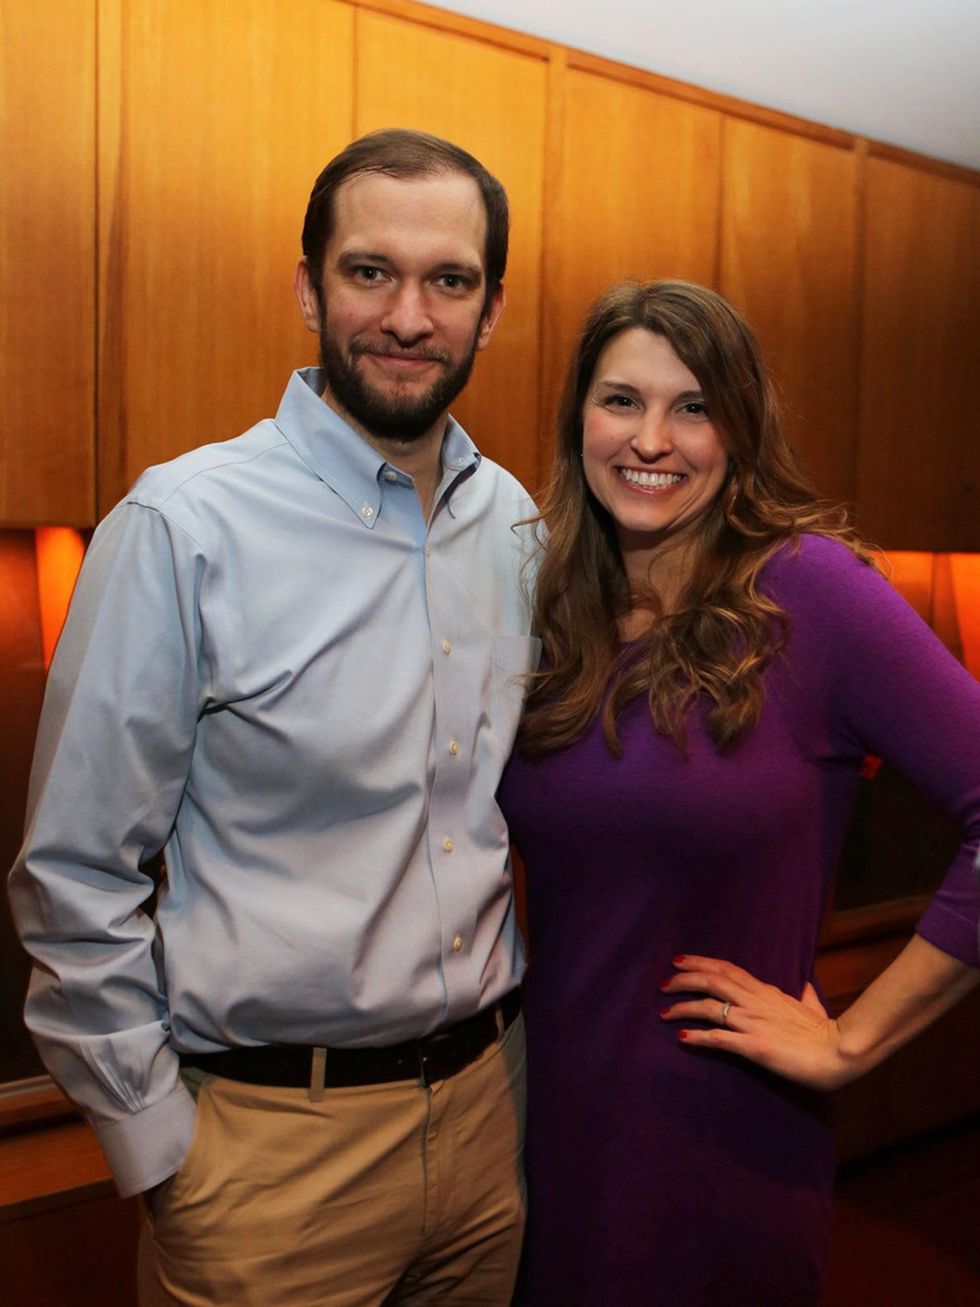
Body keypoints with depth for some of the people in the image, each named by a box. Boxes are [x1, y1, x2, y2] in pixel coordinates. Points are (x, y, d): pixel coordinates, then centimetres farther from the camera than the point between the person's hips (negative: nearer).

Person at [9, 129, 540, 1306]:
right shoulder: (183, 528, -16)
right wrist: (163, 1159, -8)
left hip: (483, 1106, 5)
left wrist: (511, 1036, 11)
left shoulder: (515, 523, 1)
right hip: (271, 1141, -5)